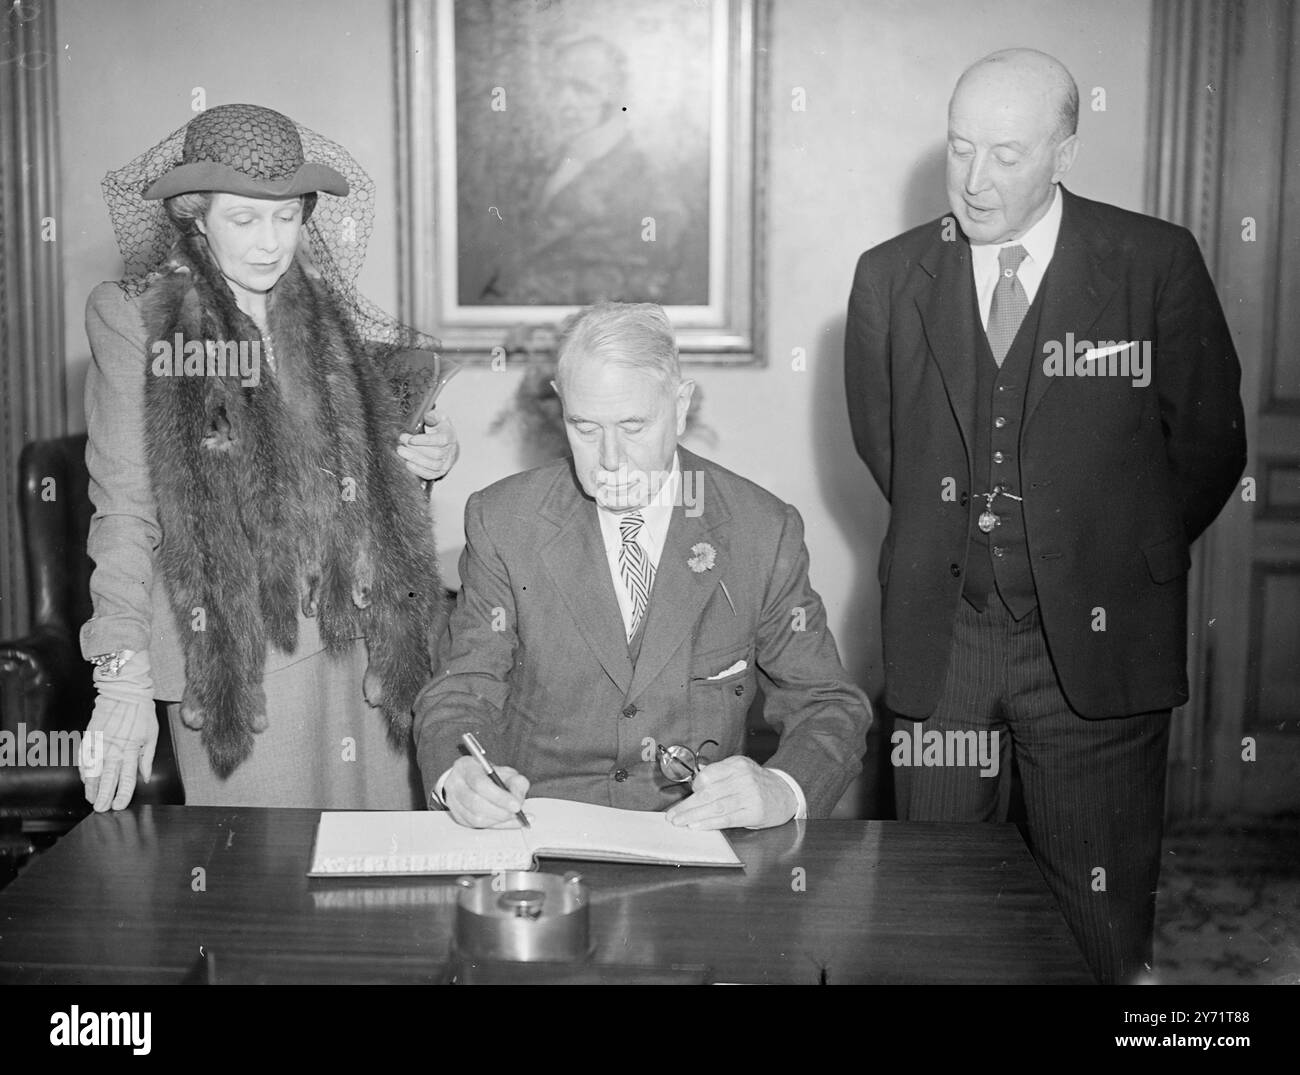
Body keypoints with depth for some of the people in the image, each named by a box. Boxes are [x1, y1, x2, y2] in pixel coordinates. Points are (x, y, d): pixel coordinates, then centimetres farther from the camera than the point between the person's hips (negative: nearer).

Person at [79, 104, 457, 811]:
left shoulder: (329, 312, 10)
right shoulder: (133, 317, -1)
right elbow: (123, 511, -3)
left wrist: (425, 456, 1)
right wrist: (122, 679, -8)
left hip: (363, 648, 4)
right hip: (229, 657, -3)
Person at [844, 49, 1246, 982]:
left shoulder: (1155, 263, -5)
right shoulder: (890, 277, 2)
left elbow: (1208, 443, 3)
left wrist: (1120, 561, 6)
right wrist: (950, 546, 11)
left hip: (1096, 637, -2)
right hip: (941, 635, 2)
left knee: (1101, 916, 8)